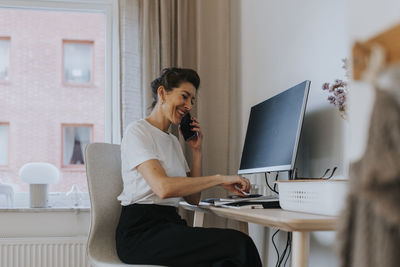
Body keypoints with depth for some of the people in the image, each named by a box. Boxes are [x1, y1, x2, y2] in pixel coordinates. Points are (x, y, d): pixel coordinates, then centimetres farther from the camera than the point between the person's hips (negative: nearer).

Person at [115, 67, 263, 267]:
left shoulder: (173, 141, 22)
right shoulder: (137, 131, -3)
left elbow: (193, 198, 19)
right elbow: (163, 187, -20)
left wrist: (196, 151, 13)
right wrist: (220, 179, -17)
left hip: (171, 224, 7)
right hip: (142, 231, -7)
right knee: (239, 244, -25)